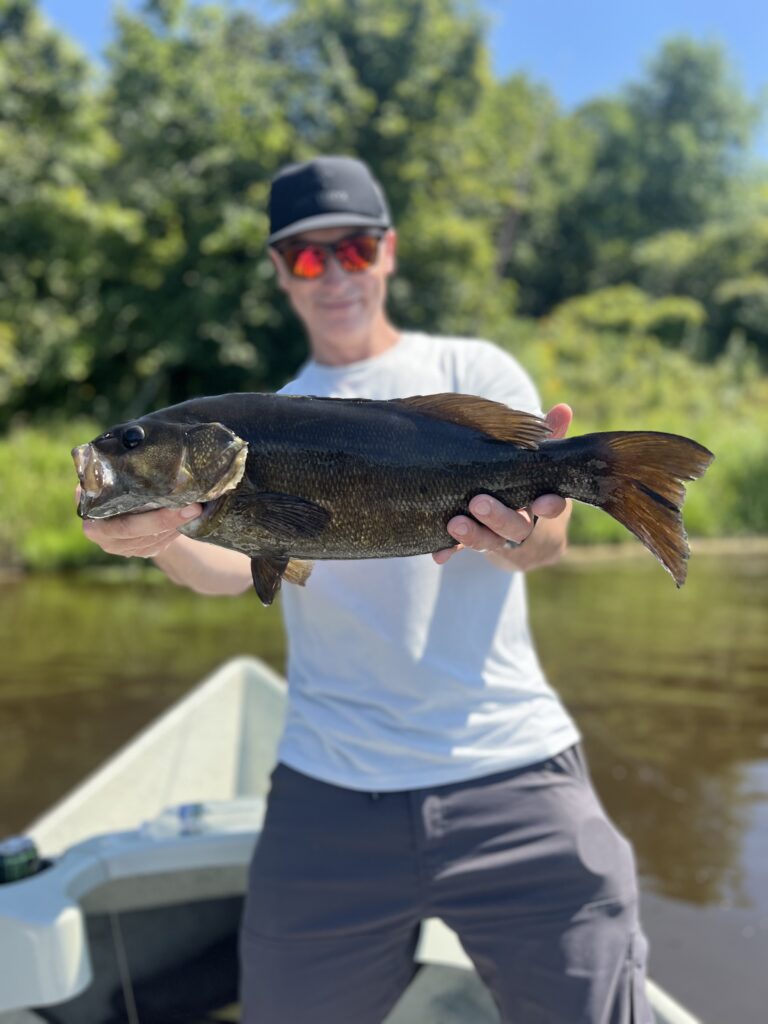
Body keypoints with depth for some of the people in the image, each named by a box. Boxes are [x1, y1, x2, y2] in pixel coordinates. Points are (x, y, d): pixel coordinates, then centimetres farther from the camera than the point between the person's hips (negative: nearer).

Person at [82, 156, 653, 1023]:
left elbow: (546, 538, -6)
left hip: (511, 766, -1)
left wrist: (522, 527, -30)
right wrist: (160, 538, -25)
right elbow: (239, 562, -3)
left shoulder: (473, 370, 6)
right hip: (327, 789, 2)